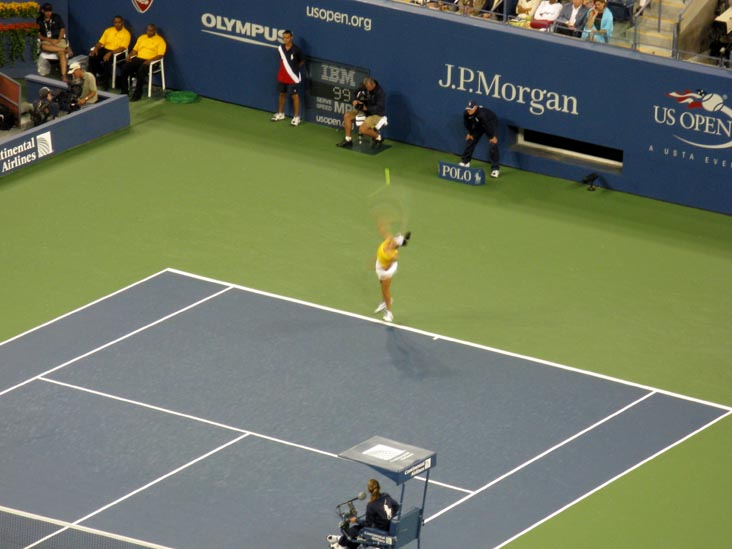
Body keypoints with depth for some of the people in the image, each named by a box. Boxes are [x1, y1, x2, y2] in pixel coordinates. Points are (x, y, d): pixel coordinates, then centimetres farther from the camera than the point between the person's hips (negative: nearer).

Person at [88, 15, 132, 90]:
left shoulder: (126, 34, -4)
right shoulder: (108, 30, 12)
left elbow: (122, 48, -14)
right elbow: (100, 42, 13)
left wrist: (110, 53, -27)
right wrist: (95, 49, -10)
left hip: (117, 53, -5)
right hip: (105, 49, 5)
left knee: (107, 60, -36)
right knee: (92, 56, -21)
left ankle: (105, 83, -25)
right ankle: (92, 77, -7)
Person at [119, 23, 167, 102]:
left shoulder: (160, 40, 0)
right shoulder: (141, 38, 18)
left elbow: (160, 55, -9)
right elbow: (135, 50, 19)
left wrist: (150, 60, -24)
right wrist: (129, 56, -2)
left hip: (150, 62, -5)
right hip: (138, 59, 5)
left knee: (141, 71, -37)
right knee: (125, 68, -21)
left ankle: (137, 93, -29)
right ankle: (124, 91, -12)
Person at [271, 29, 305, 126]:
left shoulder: (296, 50, -16)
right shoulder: (280, 48, -3)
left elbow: (302, 61, -1)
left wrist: (295, 67, 0)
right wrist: (284, 68, 7)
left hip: (292, 77, -5)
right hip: (282, 76, 5)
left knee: (295, 96, 1)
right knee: (282, 94, 18)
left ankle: (296, 117, 8)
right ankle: (280, 114, 34)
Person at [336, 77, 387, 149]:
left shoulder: (380, 92, -24)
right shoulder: (363, 87, -6)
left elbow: (380, 108, -27)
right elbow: (355, 96, 9)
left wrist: (366, 108, -31)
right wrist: (354, 101, -15)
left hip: (377, 114, -7)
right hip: (365, 111, 7)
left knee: (362, 129, -27)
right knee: (347, 115, -9)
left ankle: (378, 137, 3)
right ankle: (348, 140, 0)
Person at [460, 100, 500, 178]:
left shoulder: (482, 114, -43)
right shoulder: (466, 114, -25)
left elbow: (489, 125, -33)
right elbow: (467, 124, -3)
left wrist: (493, 137, -24)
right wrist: (470, 133, 6)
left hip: (491, 124, -6)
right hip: (478, 125, 6)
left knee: (492, 145, -17)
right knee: (469, 141, 8)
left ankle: (495, 169, -14)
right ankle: (465, 162, 29)